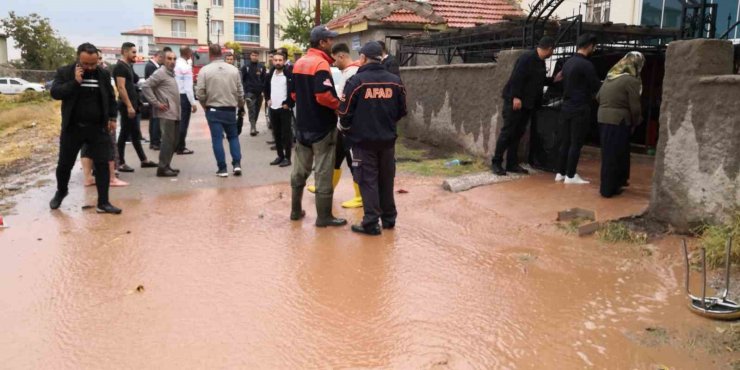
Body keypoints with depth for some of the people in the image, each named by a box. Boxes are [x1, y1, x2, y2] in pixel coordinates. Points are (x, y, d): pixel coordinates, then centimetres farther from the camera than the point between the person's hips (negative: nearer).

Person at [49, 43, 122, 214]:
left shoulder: (103, 74, 3)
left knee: (102, 164, -3)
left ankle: (103, 203, 2)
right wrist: (75, 82, -22)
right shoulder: (64, 72, -4)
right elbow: (55, 93, -15)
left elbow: (111, 97, 12)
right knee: (64, 164, 12)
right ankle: (61, 192, 38)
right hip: (73, 127, -1)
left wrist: (112, 118, 9)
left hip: (98, 128, 1)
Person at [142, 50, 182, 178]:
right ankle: (162, 168, -5)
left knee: (173, 141, 11)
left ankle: (166, 166, 20)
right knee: (168, 140, -10)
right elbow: (146, 87, -15)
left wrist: (178, 110, 13)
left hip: (175, 113, 9)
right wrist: (156, 103, -15)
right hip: (166, 113, -9)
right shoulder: (160, 73, -8)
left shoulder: (172, 73, 18)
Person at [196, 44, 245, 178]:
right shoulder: (233, 69, -1)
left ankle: (222, 169, 5)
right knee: (233, 136, 16)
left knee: (217, 138, 4)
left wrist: (205, 105, 10)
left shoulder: (205, 70, -8)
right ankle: (237, 164, 5)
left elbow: (200, 92, -8)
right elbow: (240, 91, 3)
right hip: (230, 109, 2)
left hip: (213, 110, -2)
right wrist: (240, 104, 20)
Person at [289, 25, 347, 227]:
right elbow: (324, 95, -25)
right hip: (322, 126, -8)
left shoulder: (299, 63, 10)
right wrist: (339, 105, -10)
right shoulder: (321, 63, -16)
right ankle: (324, 216, 4)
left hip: (303, 124, 8)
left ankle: (296, 210, 24)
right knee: (323, 172, -2)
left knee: (300, 169, 15)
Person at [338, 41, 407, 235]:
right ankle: (389, 218, 25)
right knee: (386, 180, 16)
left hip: (363, 139, -4)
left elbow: (345, 112, -8)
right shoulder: (395, 81, 1)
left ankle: (371, 223, 3)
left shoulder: (356, 81, -12)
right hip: (387, 139, 4)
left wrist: (345, 127, 13)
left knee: (368, 181, 2)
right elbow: (402, 111, 9)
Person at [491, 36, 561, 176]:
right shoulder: (527, 58, -14)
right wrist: (516, 97, -25)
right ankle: (496, 162, 1)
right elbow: (516, 78, -21)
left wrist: (554, 79, 23)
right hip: (514, 101, -9)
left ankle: (512, 164, 15)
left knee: (518, 133, 10)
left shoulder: (540, 62, 15)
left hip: (528, 104, 9)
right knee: (507, 132, -6)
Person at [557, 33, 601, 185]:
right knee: (576, 143, -2)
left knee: (565, 141, 11)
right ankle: (570, 176, 1)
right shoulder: (586, 64, -14)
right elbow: (596, 87, -10)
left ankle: (560, 173, 15)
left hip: (566, 106, 8)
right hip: (580, 108, -8)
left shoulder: (567, 63, 11)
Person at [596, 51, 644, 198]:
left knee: (608, 154, 15)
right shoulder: (631, 80, -11)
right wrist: (636, 122, 5)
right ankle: (609, 189, 8)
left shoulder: (610, 76, 11)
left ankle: (617, 182, 28)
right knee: (614, 155, 1)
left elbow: (598, 97, 15)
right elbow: (635, 107, -11)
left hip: (603, 118, 7)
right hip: (618, 121, -7)